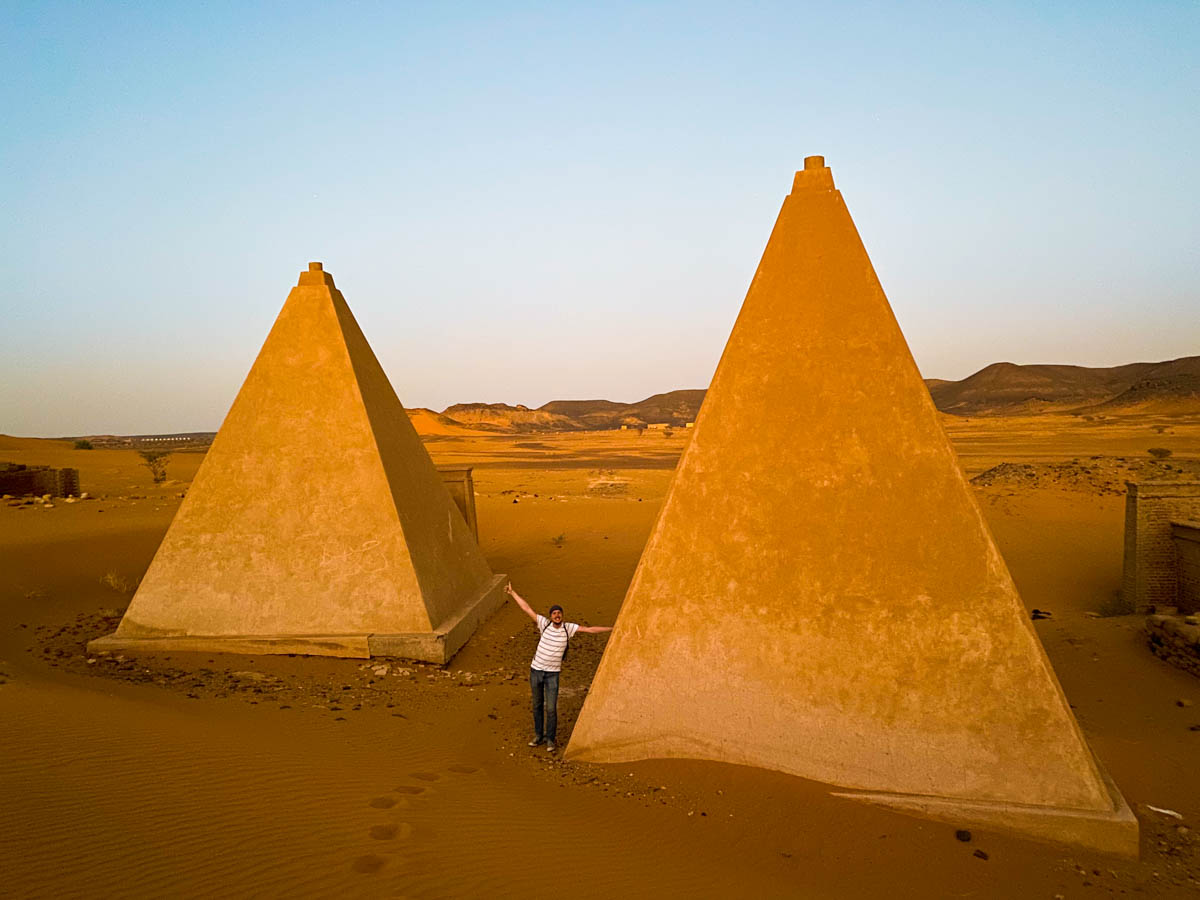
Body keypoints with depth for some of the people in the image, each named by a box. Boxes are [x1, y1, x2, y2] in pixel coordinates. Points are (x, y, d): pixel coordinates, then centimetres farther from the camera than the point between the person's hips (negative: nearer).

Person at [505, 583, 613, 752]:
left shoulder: (568, 628, -5)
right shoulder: (545, 624, -5)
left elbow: (590, 629, -4)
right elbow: (527, 609, -2)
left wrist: (613, 629, -6)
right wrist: (512, 593, 0)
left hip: (552, 674, -1)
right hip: (536, 670, 2)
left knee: (551, 708, -4)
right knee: (537, 706, 14)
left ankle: (550, 740, 12)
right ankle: (539, 736, 29)